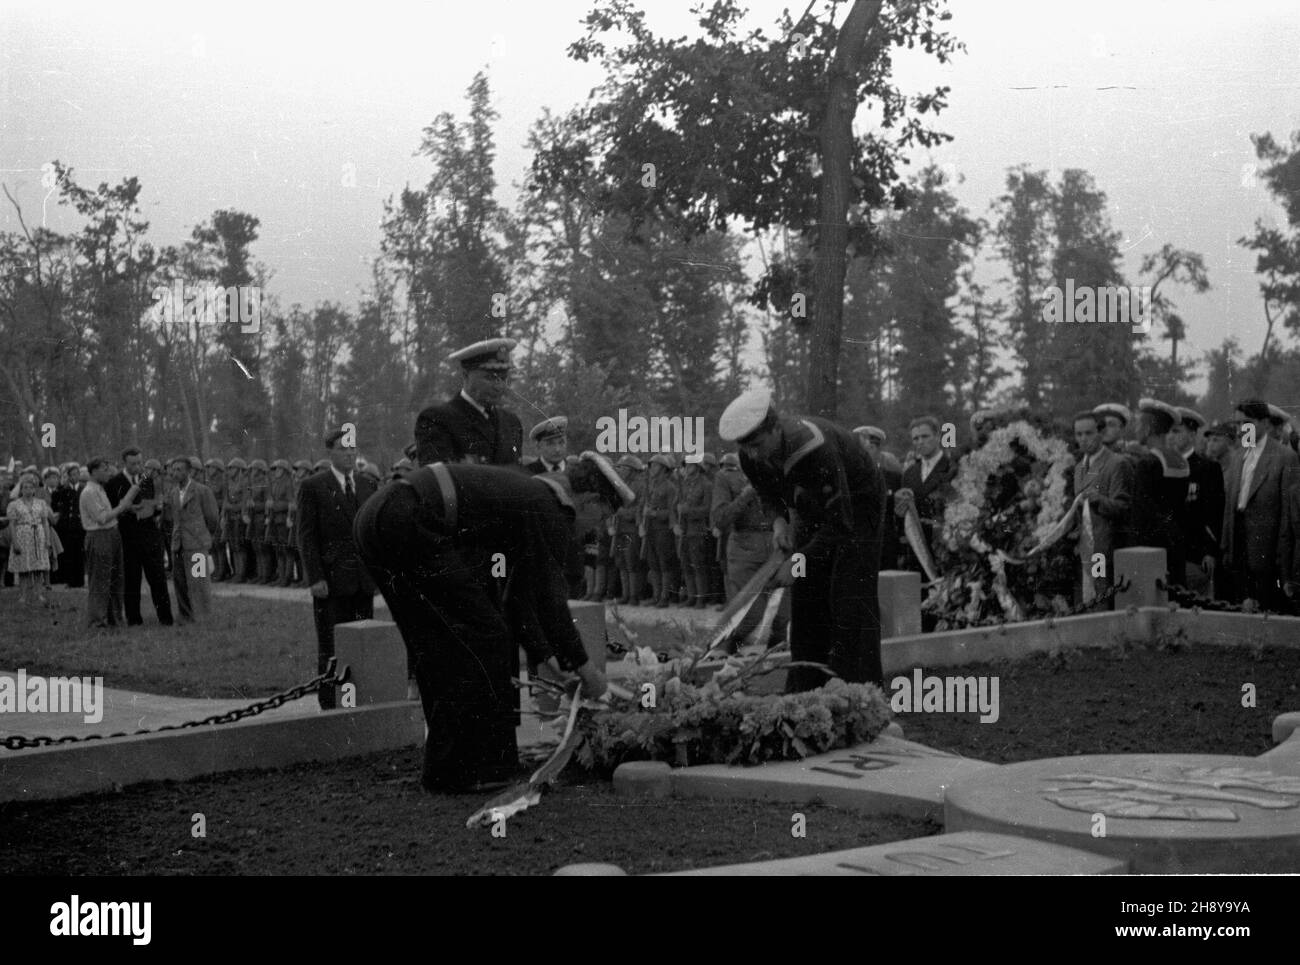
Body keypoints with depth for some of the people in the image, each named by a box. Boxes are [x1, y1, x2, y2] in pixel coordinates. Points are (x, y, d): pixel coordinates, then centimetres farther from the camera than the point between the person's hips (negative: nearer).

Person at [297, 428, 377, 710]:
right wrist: (315, 578, -13)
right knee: (330, 647, -1)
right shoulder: (313, 486, -3)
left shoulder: (367, 485, 13)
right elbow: (306, 536, -6)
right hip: (330, 580, -5)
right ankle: (329, 706, 4)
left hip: (363, 579, 5)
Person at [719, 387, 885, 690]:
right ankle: (805, 685, 6)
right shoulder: (751, 458, -18)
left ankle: (860, 685, -13)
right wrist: (779, 520, -14)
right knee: (805, 592, 2)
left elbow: (840, 522, -36)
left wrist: (799, 561, -38)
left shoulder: (816, 448, -40)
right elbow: (768, 492, 7)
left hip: (856, 503, -7)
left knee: (851, 592, -15)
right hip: (813, 509, 7)